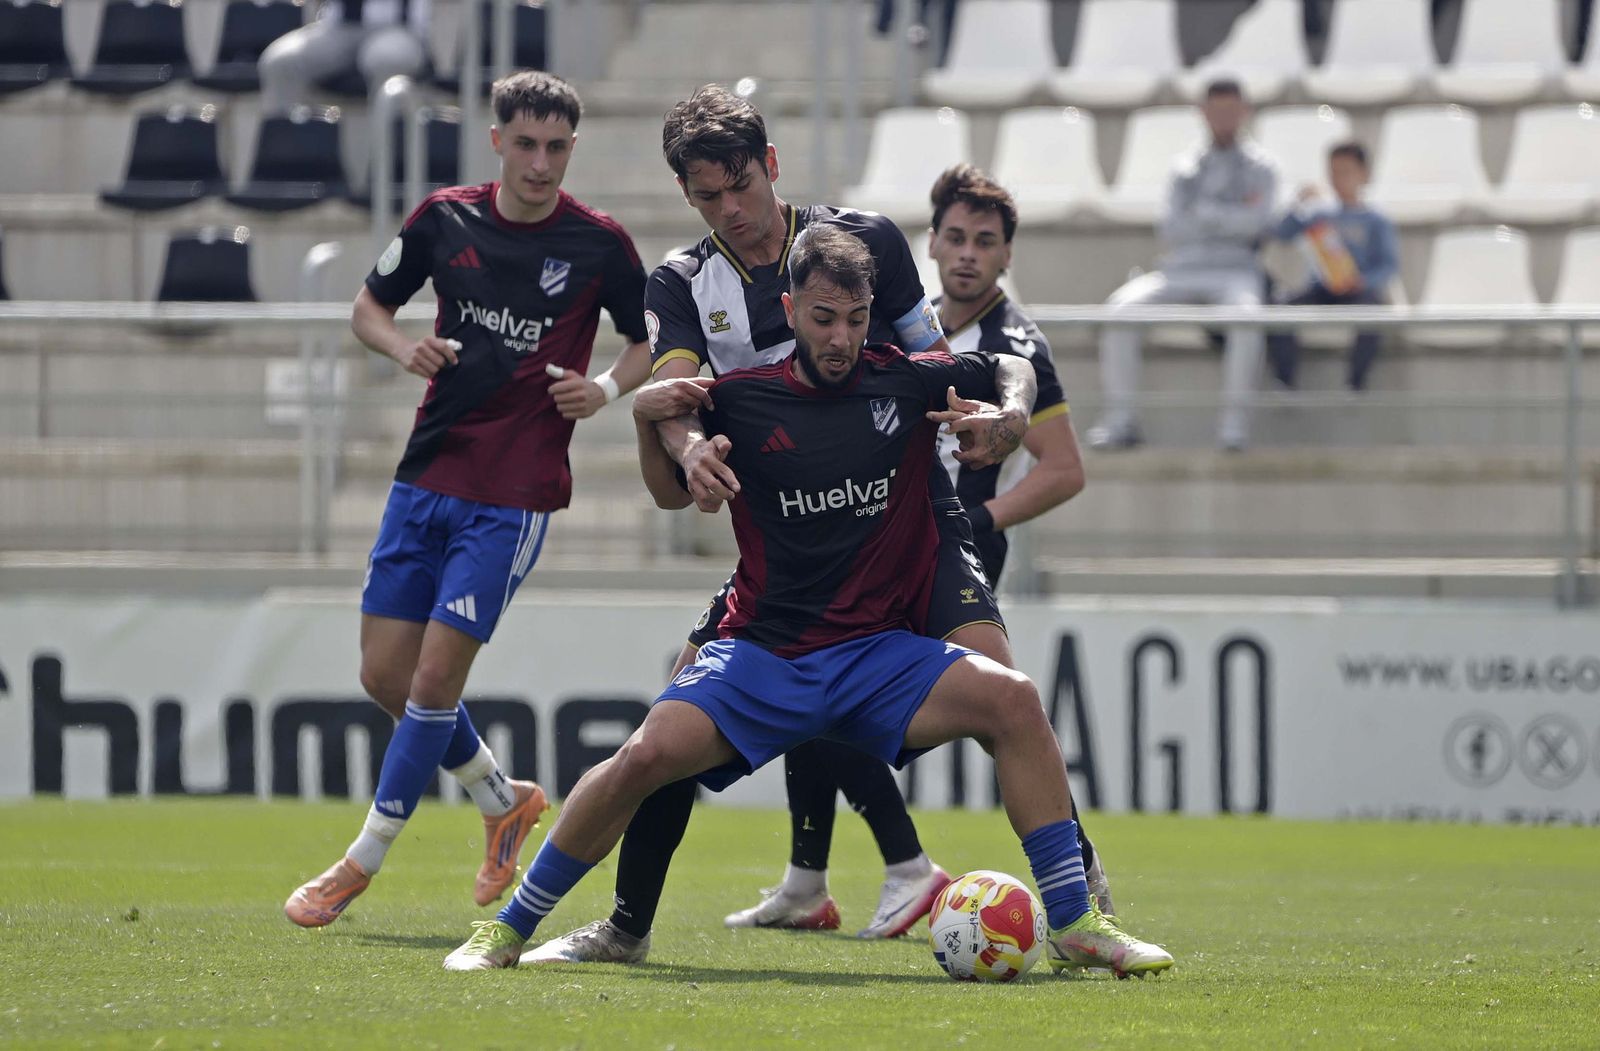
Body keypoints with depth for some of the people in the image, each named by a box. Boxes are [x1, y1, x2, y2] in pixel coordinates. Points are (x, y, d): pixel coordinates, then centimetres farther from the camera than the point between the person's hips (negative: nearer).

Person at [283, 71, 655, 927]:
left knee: (436, 672, -10)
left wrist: (608, 388, -13)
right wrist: (404, 347, -7)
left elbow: (652, 343, 8)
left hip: (514, 493, -5)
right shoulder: (446, 219, 2)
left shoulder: (599, 244, -5)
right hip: (427, 472, 5)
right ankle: (502, 799, 28)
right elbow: (369, 306, 14)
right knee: (384, 672, 4)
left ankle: (362, 863, 2)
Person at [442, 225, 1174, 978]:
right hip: (762, 656, -1)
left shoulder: (909, 383, 1)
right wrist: (647, 422, -3)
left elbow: (1015, 372, 19)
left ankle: (1074, 925, -16)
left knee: (1011, 699, -25)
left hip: (880, 658, 1)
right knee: (649, 753, -26)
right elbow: (672, 493, 16)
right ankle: (508, 928, -8)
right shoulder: (741, 400, 0)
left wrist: (1004, 419, -3)